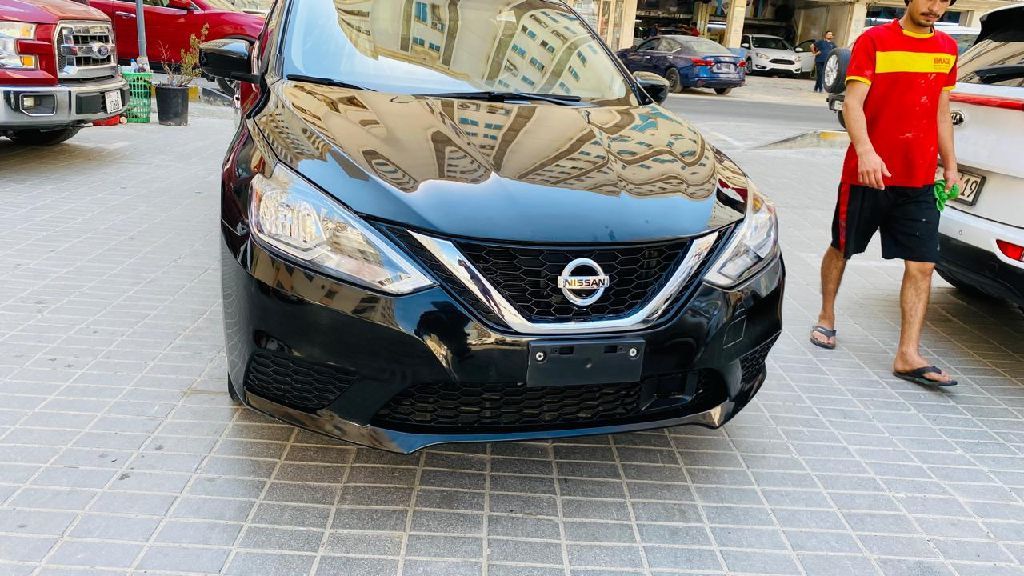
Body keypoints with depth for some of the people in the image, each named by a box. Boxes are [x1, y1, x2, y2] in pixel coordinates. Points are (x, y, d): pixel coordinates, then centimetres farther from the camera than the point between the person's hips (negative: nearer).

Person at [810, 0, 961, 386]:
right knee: (842, 249, 11)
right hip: (866, 174, -4)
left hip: (920, 180, 4)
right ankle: (826, 319, 33)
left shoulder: (947, 49, 12)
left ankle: (908, 355, -1)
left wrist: (950, 166, 17)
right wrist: (865, 151, -29)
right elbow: (852, 102, -14)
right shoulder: (874, 41, -4)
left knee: (922, 266, -4)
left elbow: (942, 113, 19)